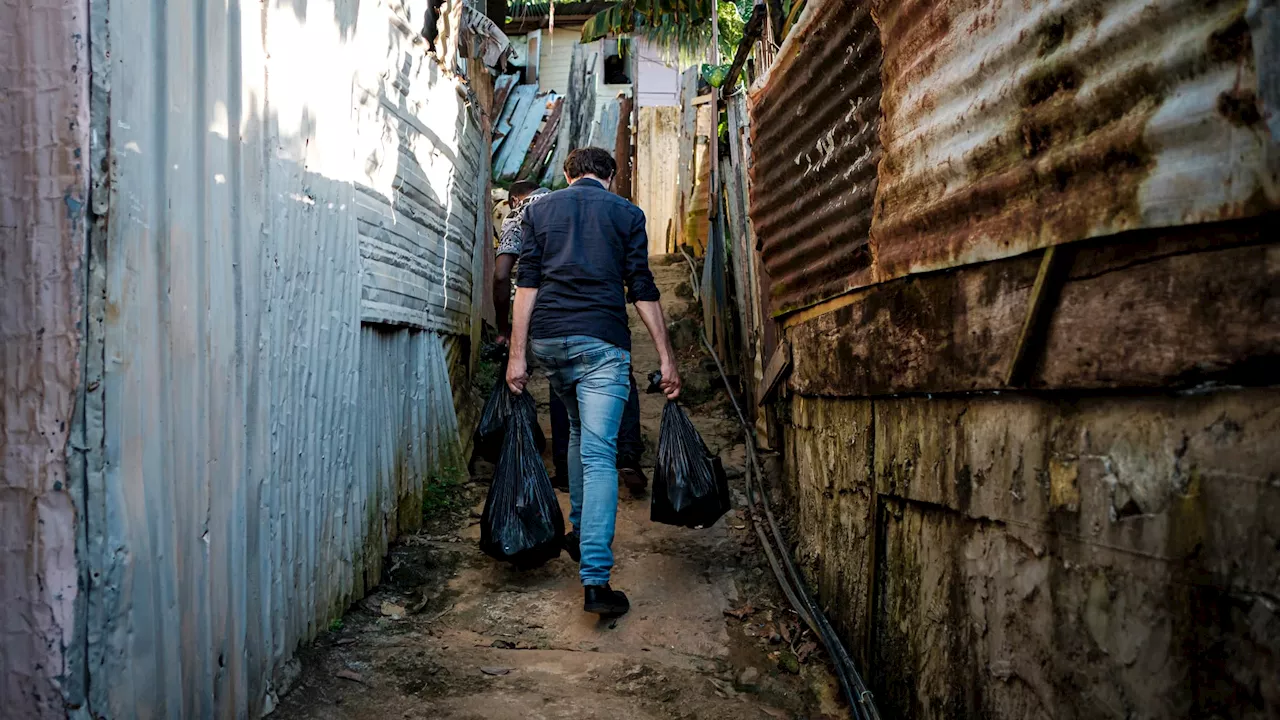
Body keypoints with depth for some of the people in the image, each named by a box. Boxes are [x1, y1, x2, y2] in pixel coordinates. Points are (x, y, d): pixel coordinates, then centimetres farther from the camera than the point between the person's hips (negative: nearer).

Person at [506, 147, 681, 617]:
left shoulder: (539, 211, 14)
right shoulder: (627, 214, 9)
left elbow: (527, 284, 5)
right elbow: (642, 291, 3)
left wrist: (517, 354, 3)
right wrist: (666, 359, 5)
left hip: (547, 339, 3)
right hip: (601, 340, -3)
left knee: (579, 431, 27)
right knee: (599, 455, -7)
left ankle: (580, 531, 31)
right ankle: (595, 581, -13)